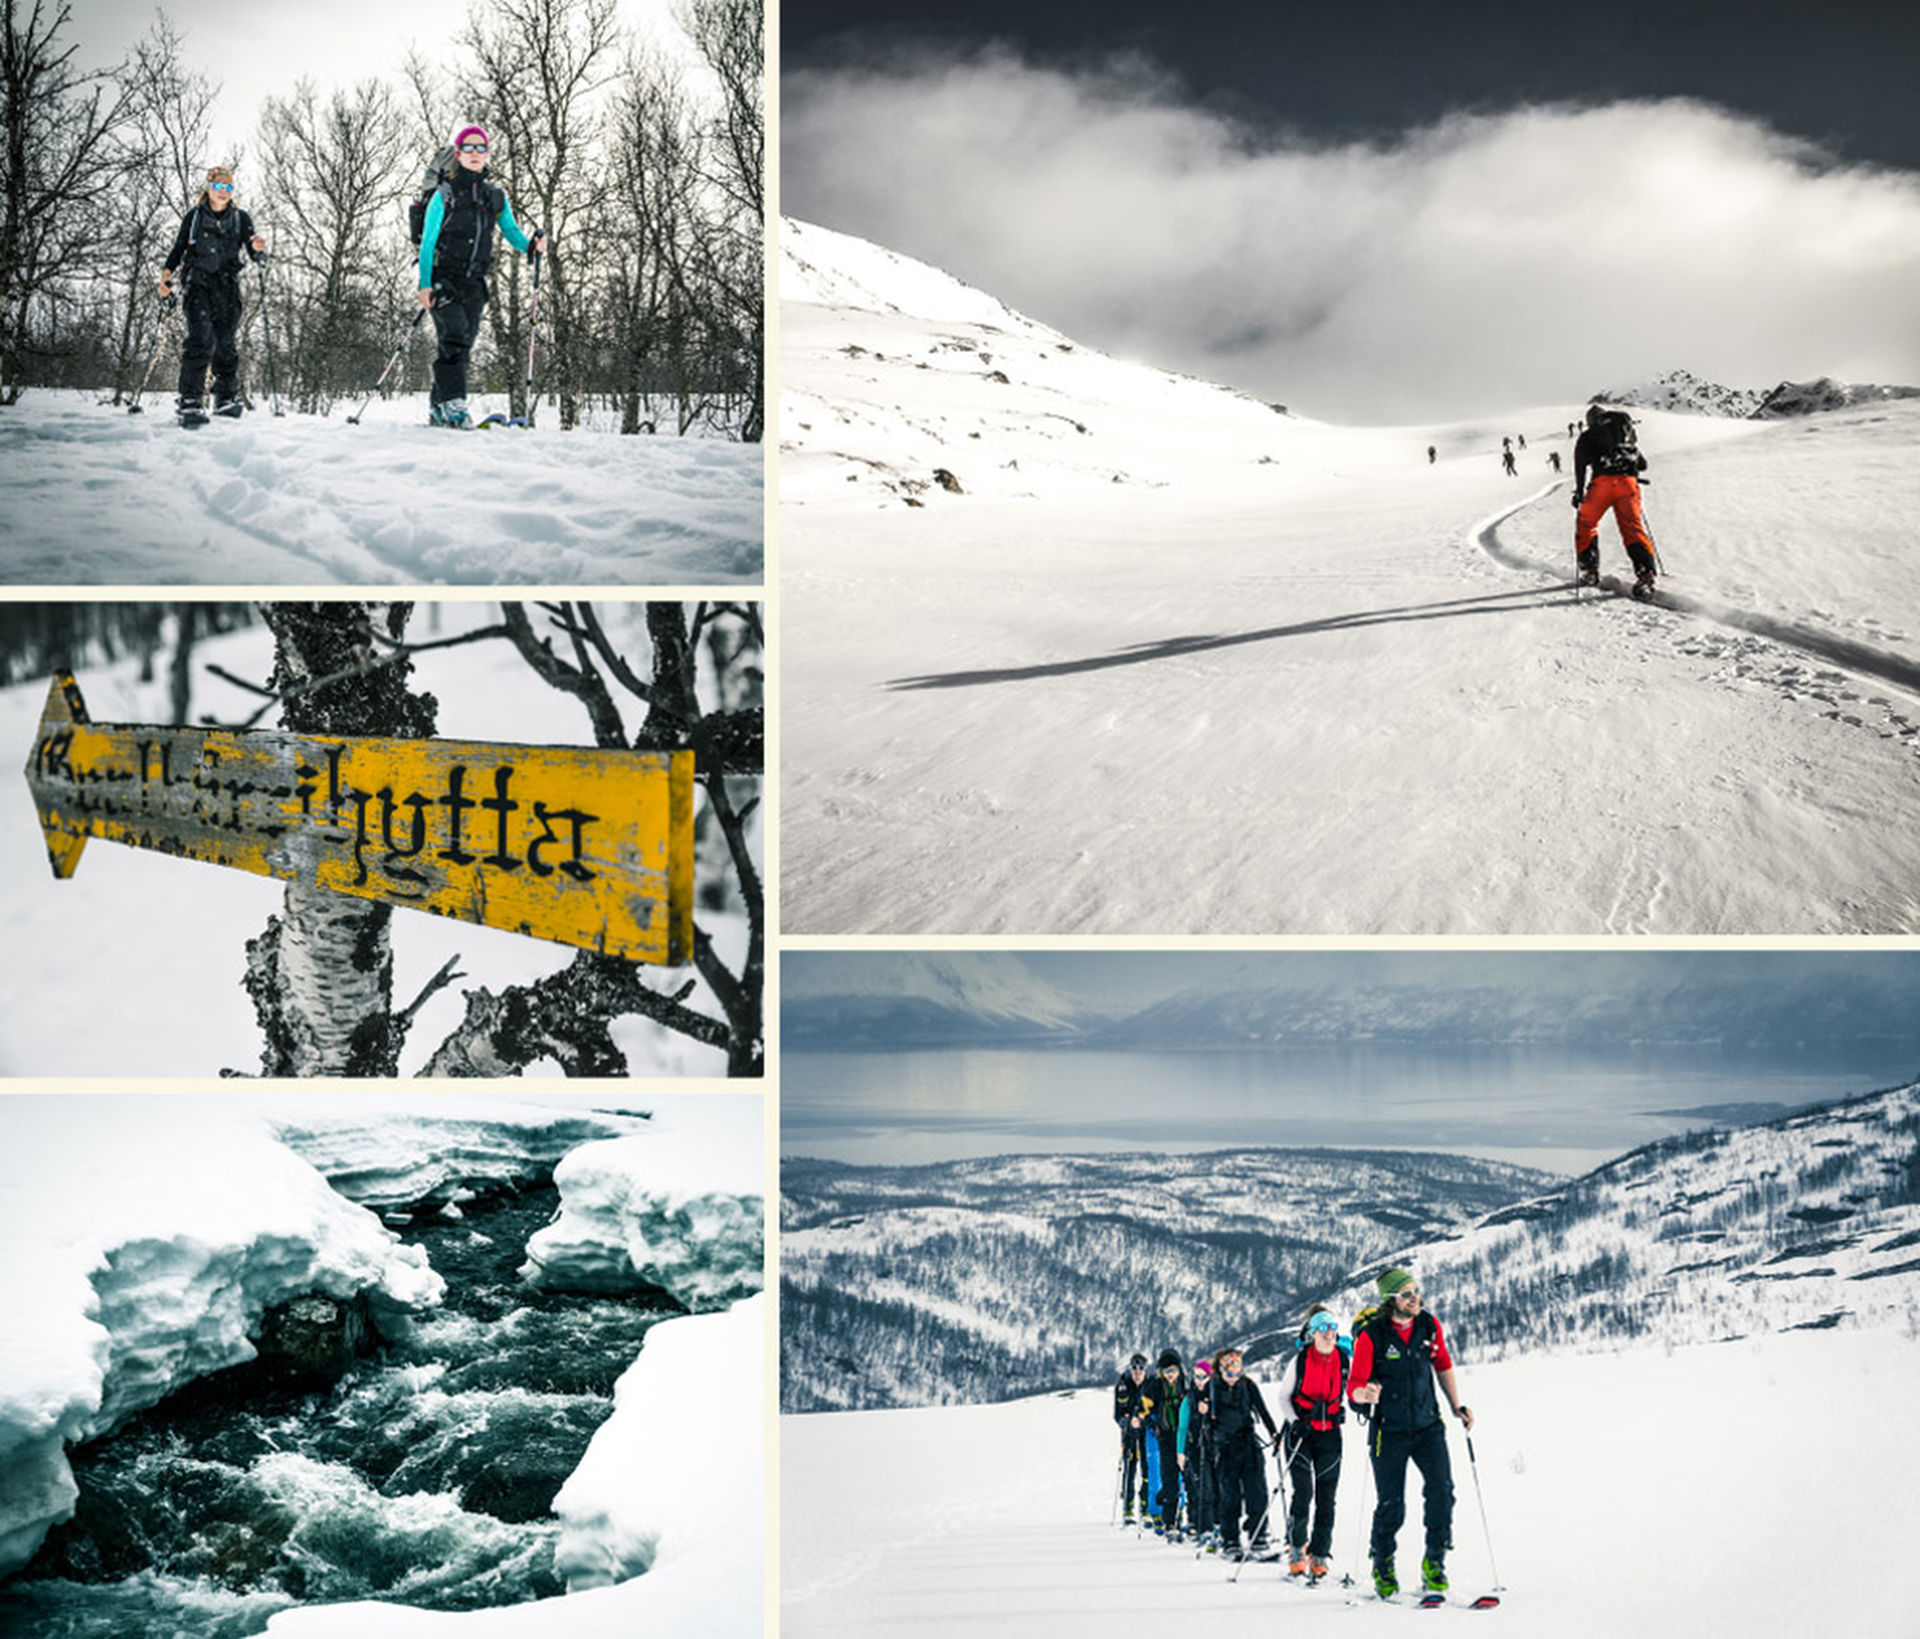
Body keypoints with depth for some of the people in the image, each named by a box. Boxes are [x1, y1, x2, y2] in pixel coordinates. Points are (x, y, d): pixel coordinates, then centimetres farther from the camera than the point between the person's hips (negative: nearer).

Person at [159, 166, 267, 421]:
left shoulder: (240, 218, 12)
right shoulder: (194, 217, 10)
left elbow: (256, 255, 5)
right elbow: (178, 250, 13)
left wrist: (258, 249, -19)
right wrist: (167, 274, -3)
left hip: (228, 286, 2)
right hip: (198, 284, -2)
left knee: (227, 341, -1)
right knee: (201, 337, -19)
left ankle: (226, 398, 11)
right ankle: (190, 400, -26)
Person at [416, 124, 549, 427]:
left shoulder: (496, 198, 14)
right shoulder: (445, 195, 0)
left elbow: (512, 231, 11)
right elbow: (428, 241, -3)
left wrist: (531, 244, -13)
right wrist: (425, 285, -12)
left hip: (473, 282, 5)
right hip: (443, 277, -5)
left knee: (464, 343, 1)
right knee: (454, 333, -22)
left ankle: (439, 408, 7)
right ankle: (452, 401, -28)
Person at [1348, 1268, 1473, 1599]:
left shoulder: (1429, 1326, 0)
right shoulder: (1371, 1336, -13)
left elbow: (1442, 1365, 16)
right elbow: (1353, 1386, -14)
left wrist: (1457, 1407, 12)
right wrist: (1365, 1394, -37)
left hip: (1428, 1426, 3)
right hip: (1389, 1432, -3)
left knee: (1441, 1489, -15)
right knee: (1391, 1505, 0)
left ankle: (1434, 1562, -2)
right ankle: (1382, 1567, 23)